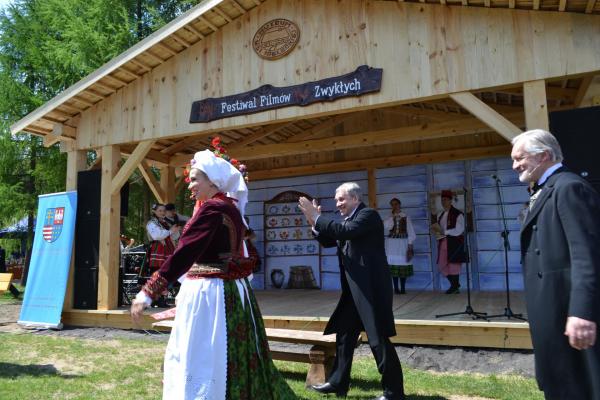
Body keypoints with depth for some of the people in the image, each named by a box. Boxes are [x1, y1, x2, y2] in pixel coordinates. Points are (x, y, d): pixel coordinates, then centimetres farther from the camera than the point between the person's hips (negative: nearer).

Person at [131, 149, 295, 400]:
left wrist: (148, 293, -25)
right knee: (229, 360, 20)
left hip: (210, 293, -10)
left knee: (200, 362, 0)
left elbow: (184, 254, -24)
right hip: (230, 290, 10)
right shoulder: (231, 208, 11)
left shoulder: (212, 208, -16)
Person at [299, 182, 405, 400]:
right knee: (344, 335, 15)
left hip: (371, 288, -9)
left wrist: (318, 217, -18)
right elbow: (328, 241, 18)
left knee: (379, 339, -3)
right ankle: (338, 382, 27)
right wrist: (315, 222, 2)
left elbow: (346, 231, -25)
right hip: (354, 290, 9)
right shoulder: (348, 219, 16)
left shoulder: (369, 214, -10)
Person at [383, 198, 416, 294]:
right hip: (392, 244, 2)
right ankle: (396, 288, 8)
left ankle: (403, 288, 8)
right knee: (393, 263, 0)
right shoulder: (389, 217, 7)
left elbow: (410, 231, 0)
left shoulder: (406, 217, 1)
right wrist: (393, 217, -13)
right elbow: (386, 226, -12)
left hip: (403, 243, -1)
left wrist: (410, 244, -4)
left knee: (403, 264, 0)